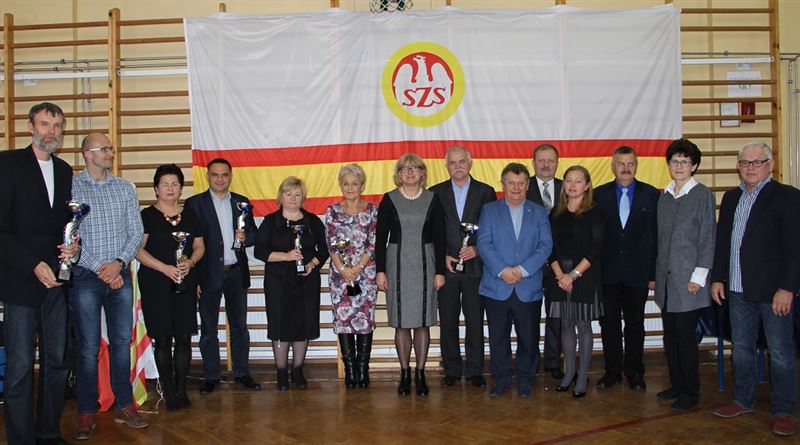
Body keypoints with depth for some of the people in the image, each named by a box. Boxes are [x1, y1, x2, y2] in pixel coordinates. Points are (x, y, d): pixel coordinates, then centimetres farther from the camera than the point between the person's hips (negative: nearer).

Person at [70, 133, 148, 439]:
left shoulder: (125, 188, 8)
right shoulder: (71, 187, -3)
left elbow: (136, 233, 6)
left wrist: (118, 263, -9)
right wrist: (99, 269, -12)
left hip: (120, 275, 3)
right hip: (85, 276, -3)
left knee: (122, 342, 8)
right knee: (88, 347, 1)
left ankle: (124, 406, 18)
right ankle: (87, 413, 12)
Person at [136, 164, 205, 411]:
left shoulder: (190, 215, 13)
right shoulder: (147, 215, 0)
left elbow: (199, 246, 14)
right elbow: (137, 249, -7)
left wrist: (190, 262, -7)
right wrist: (165, 268, -16)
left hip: (185, 284, 4)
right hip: (156, 285, -3)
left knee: (184, 338, 3)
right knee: (162, 339, 0)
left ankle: (181, 389, 14)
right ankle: (168, 391, 11)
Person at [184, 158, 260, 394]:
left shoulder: (242, 202, 9)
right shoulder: (194, 203, -2)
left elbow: (254, 233, 13)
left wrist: (245, 237, -12)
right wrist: (193, 277, -12)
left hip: (236, 273, 3)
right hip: (208, 275, -3)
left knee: (239, 326, 10)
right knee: (208, 329, 6)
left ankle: (242, 373, 21)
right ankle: (211, 377, 17)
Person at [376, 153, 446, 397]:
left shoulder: (432, 200, 4)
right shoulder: (389, 200, 2)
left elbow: (439, 238, 4)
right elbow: (380, 238, 2)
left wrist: (440, 271, -1)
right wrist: (380, 271, -4)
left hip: (424, 264, 0)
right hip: (397, 264, 0)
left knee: (423, 321, 3)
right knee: (401, 323, 3)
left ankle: (420, 374, 13)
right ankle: (405, 374, 14)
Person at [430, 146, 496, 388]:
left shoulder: (485, 192, 5)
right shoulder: (435, 193, 6)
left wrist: (477, 249, -10)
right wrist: (443, 256, -6)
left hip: (475, 266, 0)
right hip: (446, 266, 1)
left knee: (475, 320, 4)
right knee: (448, 321, 6)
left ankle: (474, 370, 15)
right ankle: (452, 369, 17)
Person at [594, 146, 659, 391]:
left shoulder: (650, 194, 2)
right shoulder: (600, 194, 3)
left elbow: (656, 236, 0)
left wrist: (654, 272, -4)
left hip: (637, 272, 0)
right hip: (608, 272, 1)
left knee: (635, 324, 9)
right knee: (609, 323, 7)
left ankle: (634, 372, 22)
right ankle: (612, 371, 20)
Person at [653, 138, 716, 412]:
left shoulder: (703, 195, -4)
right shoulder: (665, 197, 12)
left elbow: (708, 238, -6)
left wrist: (698, 276, -11)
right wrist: (655, 274, 12)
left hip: (688, 279, -5)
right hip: (666, 279, 6)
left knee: (685, 336, -3)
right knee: (670, 335, 10)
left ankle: (690, 392, 10)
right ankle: (677, 385, 23)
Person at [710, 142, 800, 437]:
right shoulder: (731, 198, 13)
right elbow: (721, 241, 16)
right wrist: (718, 278, 10)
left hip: (773, 290, -5)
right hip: (738, 290, 6)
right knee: (741, 349, 15)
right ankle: (743, 400, 29)